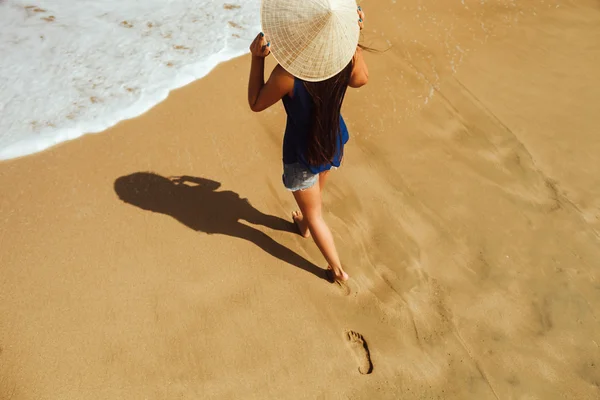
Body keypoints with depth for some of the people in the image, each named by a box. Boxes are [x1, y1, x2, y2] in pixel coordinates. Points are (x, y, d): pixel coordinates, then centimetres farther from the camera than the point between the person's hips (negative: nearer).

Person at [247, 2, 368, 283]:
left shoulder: (288, 72, -34)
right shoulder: (348, 53, -19)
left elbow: (255, 103, -16)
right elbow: (361, 80, 5)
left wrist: (257, 58, -25)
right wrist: (354, 36, 1)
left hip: (302, 151, -5)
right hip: (334, 139, 6)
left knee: (314, 214, 19)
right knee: (314, 193, 36)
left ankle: (338, 270, 35)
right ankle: (304, 225, 66)